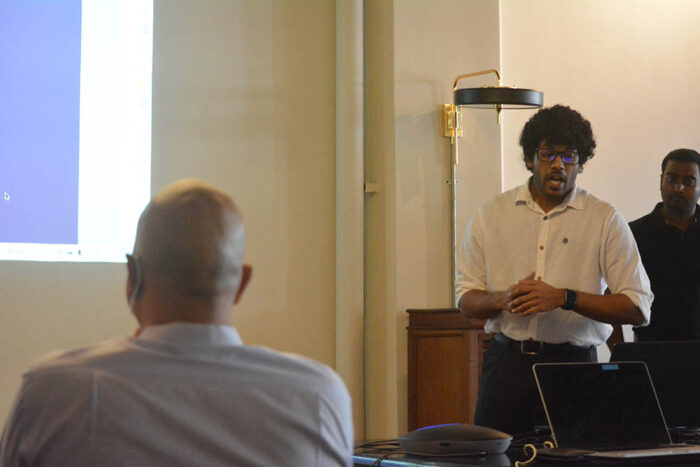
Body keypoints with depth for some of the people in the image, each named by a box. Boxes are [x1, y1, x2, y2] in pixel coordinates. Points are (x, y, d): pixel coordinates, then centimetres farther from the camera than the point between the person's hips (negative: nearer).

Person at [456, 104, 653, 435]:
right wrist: (504, 299, -12)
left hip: (573, 362, -1)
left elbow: (638, 308, -6)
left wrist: (563, 298, -16)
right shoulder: (490, 215, 8)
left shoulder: (605, 220, 1)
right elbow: (466, 300, 10)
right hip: (506, 362, 2)